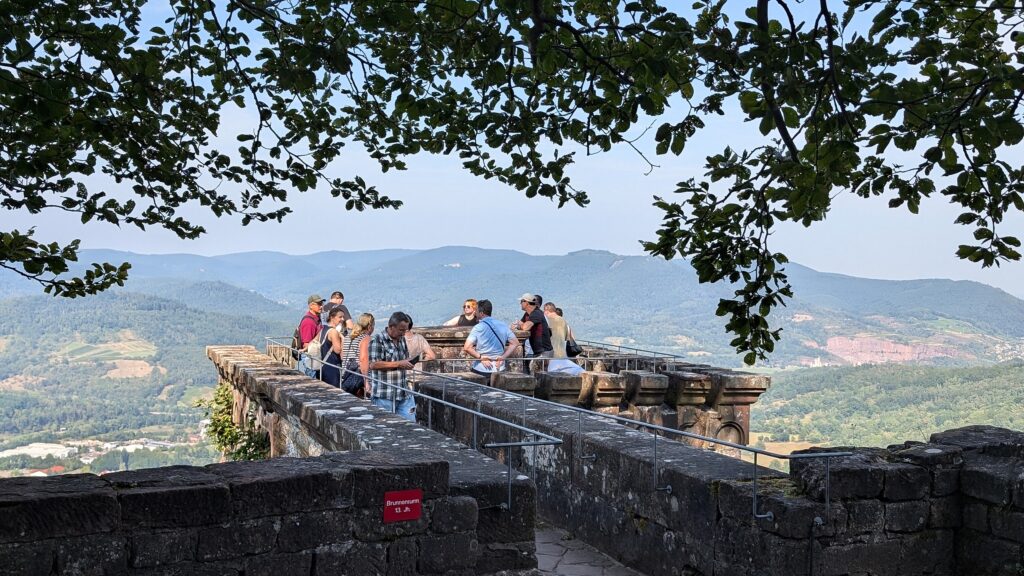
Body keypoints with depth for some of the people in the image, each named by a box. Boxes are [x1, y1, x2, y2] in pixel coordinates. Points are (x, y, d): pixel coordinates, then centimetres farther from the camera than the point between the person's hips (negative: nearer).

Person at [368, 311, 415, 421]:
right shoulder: (377, 341, -10)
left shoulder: (402, 340, 15)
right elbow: (373, 364, -19)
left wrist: (408, 364, 6)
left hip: (404, 395, 7)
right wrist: (398, 364, -19)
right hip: (384, 396, -7)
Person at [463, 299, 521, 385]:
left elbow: (467, 348, -19)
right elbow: (515, 343, 7)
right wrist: (503, 357, 0)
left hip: (482, 370, -5)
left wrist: (481, 357, -11)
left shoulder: (478, 328, -10)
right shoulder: (503, 326, 4)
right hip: (499, 368, 5)